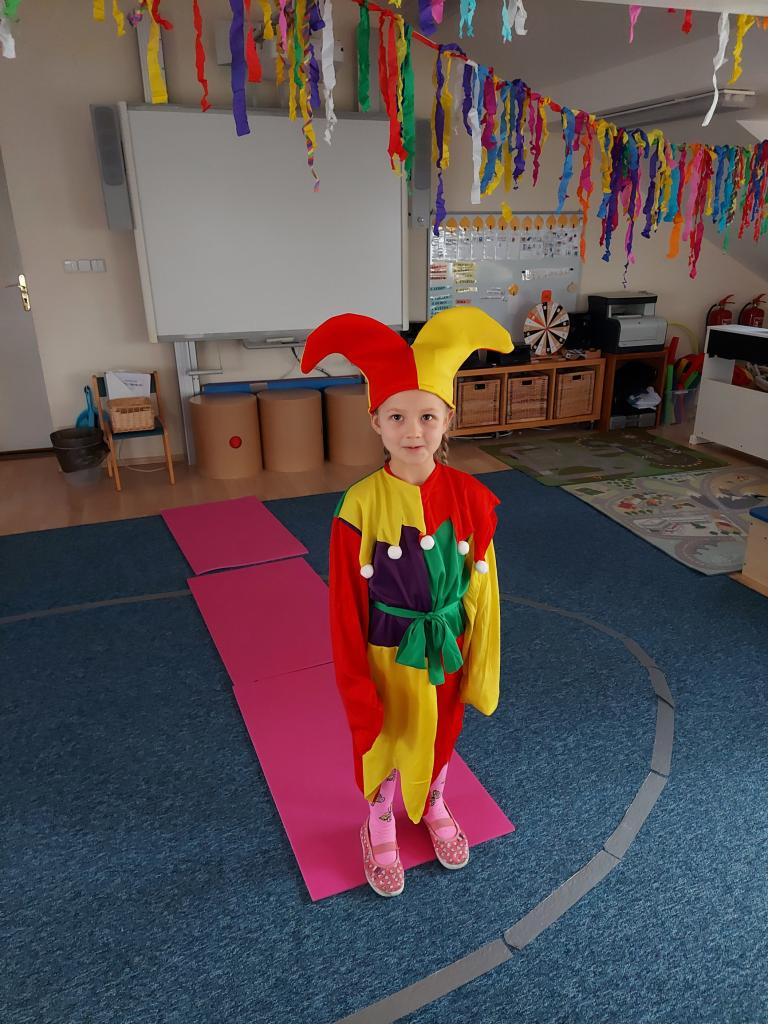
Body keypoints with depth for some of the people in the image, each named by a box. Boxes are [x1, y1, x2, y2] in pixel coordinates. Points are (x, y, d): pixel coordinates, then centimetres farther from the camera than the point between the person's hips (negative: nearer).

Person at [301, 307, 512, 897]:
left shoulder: (470, 498, -15)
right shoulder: (361, 505, -23)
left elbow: (482, 592, -5)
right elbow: (347, 608, -15)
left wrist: (480, 671, 0)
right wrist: (357, 688, -11)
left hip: (448, 649, 2)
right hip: (387, 654, -2)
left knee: (441, 735, 26)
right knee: (384, 745, 21)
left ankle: (435, 809, 58)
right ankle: (380, 831, 51)